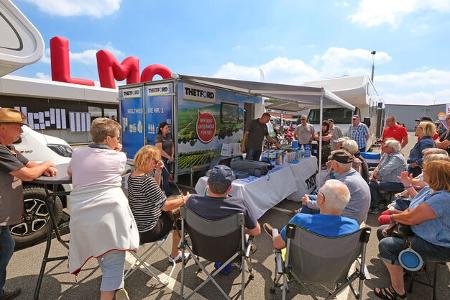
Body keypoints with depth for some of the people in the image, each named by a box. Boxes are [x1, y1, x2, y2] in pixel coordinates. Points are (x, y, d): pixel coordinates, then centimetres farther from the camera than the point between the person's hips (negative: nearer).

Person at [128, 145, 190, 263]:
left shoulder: (132, 177, 1)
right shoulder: (146, 180, -28)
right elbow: (165, 206, -24)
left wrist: (158, 172, 1)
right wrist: (185, 199, -10)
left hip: (135, 227, 9)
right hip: (147, 232, -9)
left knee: (172, 211, 23)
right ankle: (174, 255, 26)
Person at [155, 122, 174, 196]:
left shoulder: (169, 136, 9)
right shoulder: (159, 137, -11)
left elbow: (172, 146, 15)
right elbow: (160, 150, -18)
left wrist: (172, 156, 1)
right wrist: (169, 157, -12)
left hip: (169, 160, 7)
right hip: (162, 160, -6)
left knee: (167, 176, 10)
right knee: (166, 176, -5)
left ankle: (166, 191, 21)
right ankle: (167, 193, 5)